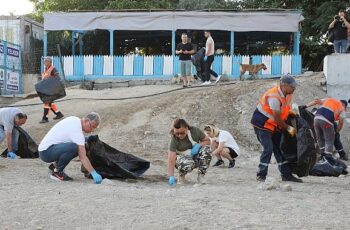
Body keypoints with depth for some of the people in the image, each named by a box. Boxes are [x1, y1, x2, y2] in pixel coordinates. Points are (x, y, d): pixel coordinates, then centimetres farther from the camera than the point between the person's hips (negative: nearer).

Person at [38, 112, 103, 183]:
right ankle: (56, 172, -13)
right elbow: (82, 157, -27)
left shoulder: (75, 120, 6)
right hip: (45, 151, -10)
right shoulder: (77, 131, -23)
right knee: (73, 147, -33)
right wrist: (93, 173, -30)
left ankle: (55, 165, 14)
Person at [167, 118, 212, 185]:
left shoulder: (195, 131, -19)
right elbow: (171, 160, -32)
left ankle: (200, 177, -15)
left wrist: (198, 145, -25)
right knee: (187, 163, -40)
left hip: (196, 158, 3)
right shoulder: (174, 140, -26)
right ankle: (181, 176, -4)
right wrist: (171, 176, -45)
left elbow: (207, 141, -3)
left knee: (206, 150, -30)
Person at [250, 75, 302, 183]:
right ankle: (261, 175, -8)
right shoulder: (274, 96, -29)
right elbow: (277, 118, -25)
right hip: (262, 124, -9)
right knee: (268, 148, -16)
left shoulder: (287, 94, -2)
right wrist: (288, 128, -15)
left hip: (274, 125, 9)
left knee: (279, 148, 9)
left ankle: (286, 174, 15)